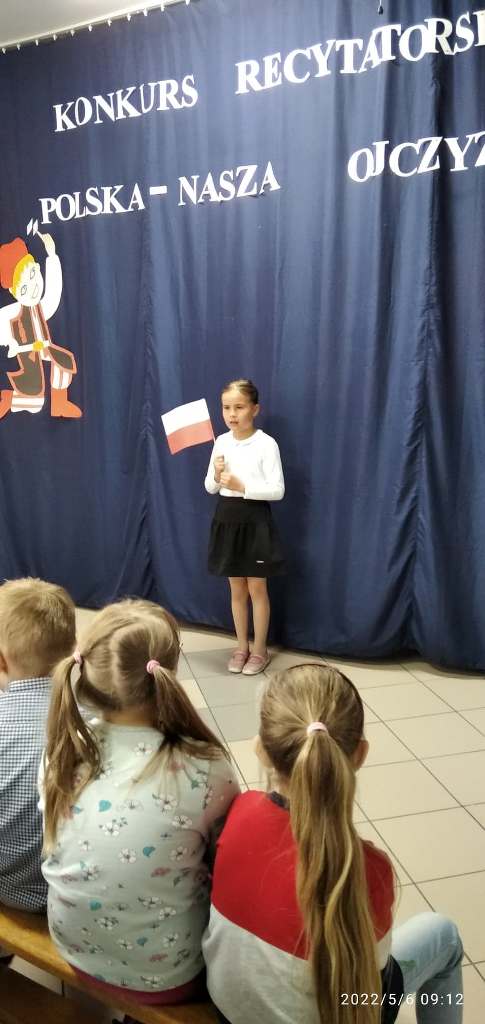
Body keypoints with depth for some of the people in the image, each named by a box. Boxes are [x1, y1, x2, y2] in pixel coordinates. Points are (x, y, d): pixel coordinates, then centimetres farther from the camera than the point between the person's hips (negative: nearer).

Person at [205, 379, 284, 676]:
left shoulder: (266, 444, -11)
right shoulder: (221, 442, 4)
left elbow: (278, 491, -14)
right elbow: (210, 488, 9)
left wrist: (242, 486, -23)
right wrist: (217, 476, -12)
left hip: (255, 520, -5)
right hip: (227, 519, 5)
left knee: (257, 589, 6)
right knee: (237, 589, 14)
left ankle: (260, 650, 21)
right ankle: (242, 647, 28)